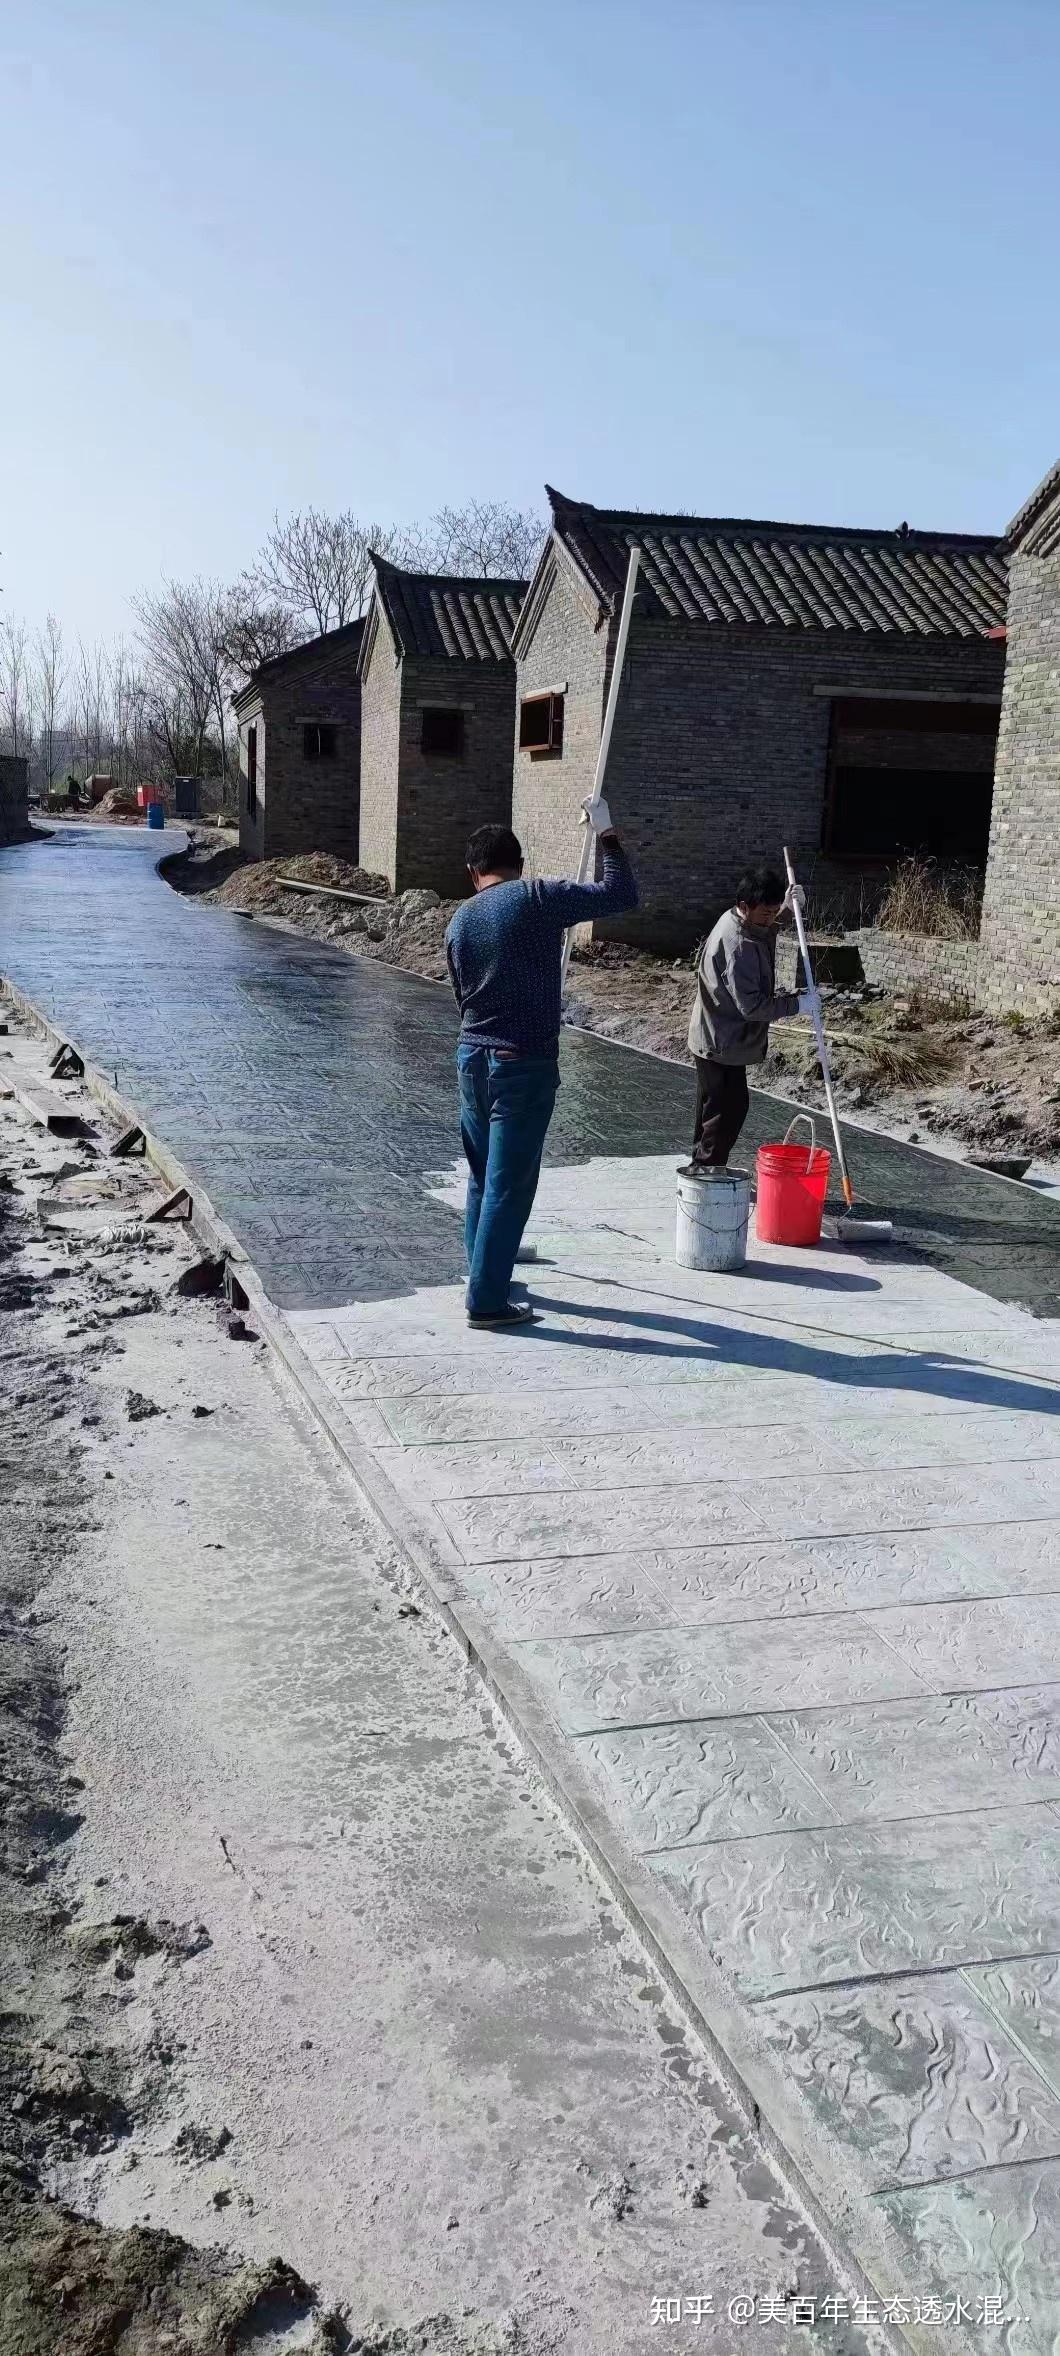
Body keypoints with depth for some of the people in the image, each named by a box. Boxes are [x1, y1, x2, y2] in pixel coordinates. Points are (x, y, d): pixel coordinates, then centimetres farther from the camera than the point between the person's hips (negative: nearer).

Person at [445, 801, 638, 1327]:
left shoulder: (459, 921, 8)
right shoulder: (537, 898, -10)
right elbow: (621, 894, -9)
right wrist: (606, 834, 3)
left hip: (473, 1057, 6)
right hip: (524, 1064, -6)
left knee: (483, 1176, 20)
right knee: (509, 1184, -1)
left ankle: (484, 1274, 33)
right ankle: (486, 1301, 3)